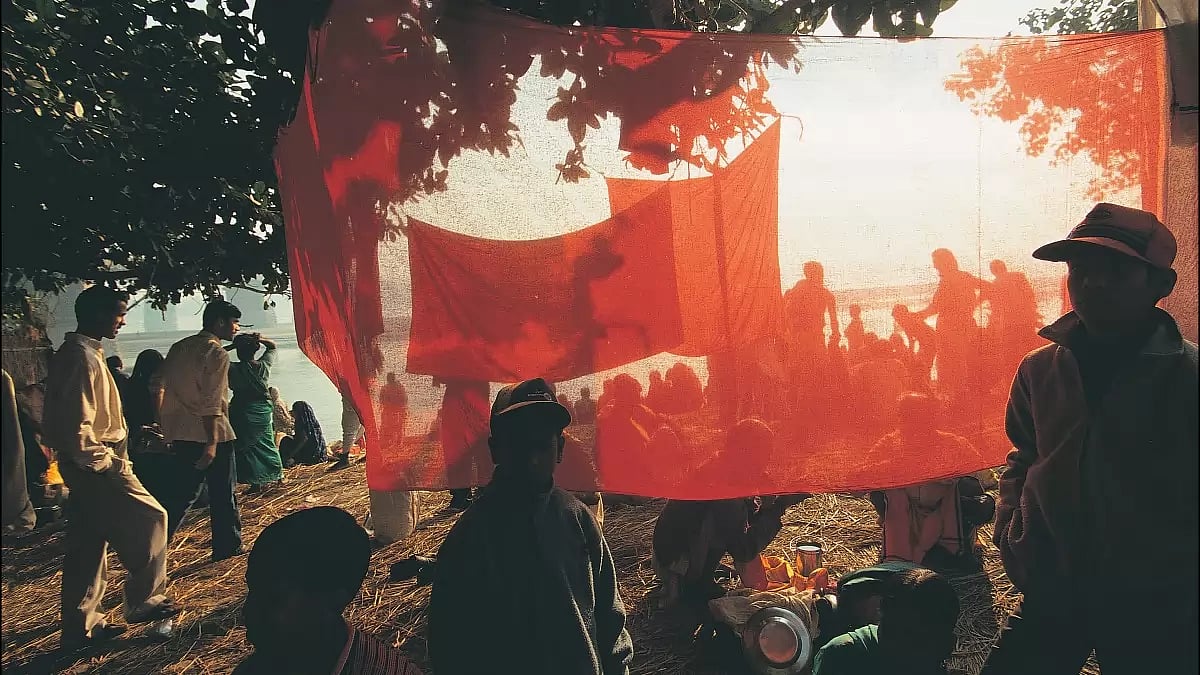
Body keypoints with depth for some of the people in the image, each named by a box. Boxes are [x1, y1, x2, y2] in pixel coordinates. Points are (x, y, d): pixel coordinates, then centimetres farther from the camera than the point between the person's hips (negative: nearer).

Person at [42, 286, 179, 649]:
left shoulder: (75, 352, 14)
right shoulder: (84, 358, -19)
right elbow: (78, 425, -24)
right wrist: (102, 462, -17)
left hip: (85, 466, 10)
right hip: (97, 466, -10)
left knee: (88, 544, 13)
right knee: (149, 519, 0)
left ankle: (81, 626, 20)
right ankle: (144, 601, 12)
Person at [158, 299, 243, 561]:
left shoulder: (179, 348, 11)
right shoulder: (217, 354, -13)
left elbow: (158, 384, 13)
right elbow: (211, 403, -19)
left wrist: (163, 426, 19)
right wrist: (212, 443, -20)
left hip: (180, 433, 7)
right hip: (210, 433, -7)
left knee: (183, 492, 15)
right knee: (223, 493, 7)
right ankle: (227, 547, 17)